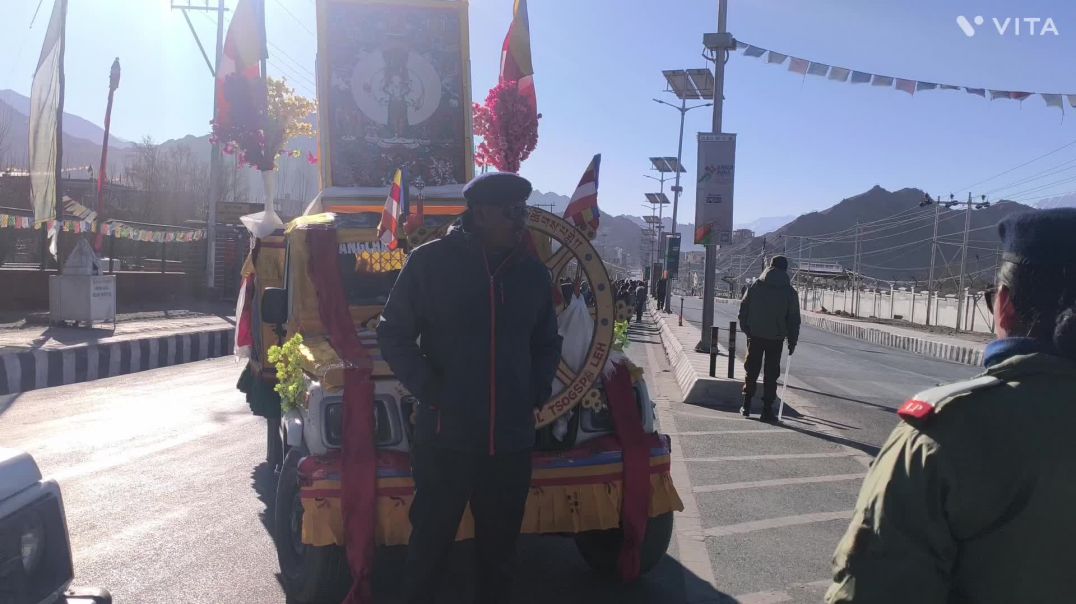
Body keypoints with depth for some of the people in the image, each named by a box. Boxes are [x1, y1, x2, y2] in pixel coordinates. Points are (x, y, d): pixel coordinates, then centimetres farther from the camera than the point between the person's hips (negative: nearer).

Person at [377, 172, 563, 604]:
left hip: (512, 442, 4)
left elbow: (546, 342, 18)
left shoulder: (533, 272, 7)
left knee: (499, 552, 18)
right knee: (428, 550, 12)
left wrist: (538, 392, 4)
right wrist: (429, 390, -11)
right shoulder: (430, 261, -6)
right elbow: (393, 334, -2)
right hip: (444, 439, -3)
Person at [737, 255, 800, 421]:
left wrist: (746, 329, 8)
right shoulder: (789, 292, -1)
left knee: (751, 371, 12)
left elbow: (743, 307, 1)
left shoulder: (756, 285, 1)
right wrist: (792, 342, 6)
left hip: (755, 335, 1)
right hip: (776, 338, -1)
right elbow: (794, 319, 0)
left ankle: (746, 406, 15)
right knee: (771, 374, 5)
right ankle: (767, 410, 5)